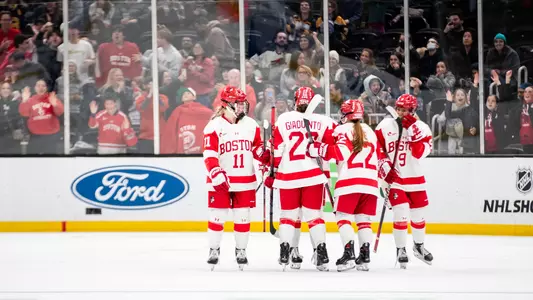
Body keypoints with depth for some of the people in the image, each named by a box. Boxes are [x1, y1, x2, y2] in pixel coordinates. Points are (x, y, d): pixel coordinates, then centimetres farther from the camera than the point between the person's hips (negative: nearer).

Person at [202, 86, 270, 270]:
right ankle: (214, 250, 13)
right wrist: (216, 175, -24)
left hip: (245, 181, 3)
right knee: (217, 217, 1)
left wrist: (268, 159, -3)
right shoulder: (214, 127, -8)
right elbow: (209, 155, -13)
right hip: (221, 181, -3)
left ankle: (241, 250, 16)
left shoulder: (251, 125, 6)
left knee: (243, 217, 6)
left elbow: (258, 148, 16)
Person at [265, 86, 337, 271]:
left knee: (288, 214, 11)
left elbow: (276, 150, 1)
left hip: (288, 175, 0)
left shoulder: (283, 120, 0)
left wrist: (271, 172, 7)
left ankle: (284, 252, 1)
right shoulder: (324, 122, -1)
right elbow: (331, 151, -5)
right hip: (314, 175, 0)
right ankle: (321, 253, -2)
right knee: (314, 214, 7)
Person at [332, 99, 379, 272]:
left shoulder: (341, 130, 3)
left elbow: (340, 154, -10)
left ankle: (349, 254, -16)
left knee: (343, 217, 0)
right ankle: (365, 256, 5)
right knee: (364, 220, 12)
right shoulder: (371, 132, 21)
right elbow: (379, 158, 23)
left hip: (349, 181, -5)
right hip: (370, 182, 5)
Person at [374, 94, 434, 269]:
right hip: (394, 178, -2)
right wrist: (383, 165, -11)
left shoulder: (422, 128, -5)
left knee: (418, 214, 13)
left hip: (415, 178, 2)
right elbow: (376, 146, 1)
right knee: (401, 213, -13)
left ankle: (419, 246, 38)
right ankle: (400, 249, 4)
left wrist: (413, 131, -27)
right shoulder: (385, 125, -5)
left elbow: (420, 153, -18)